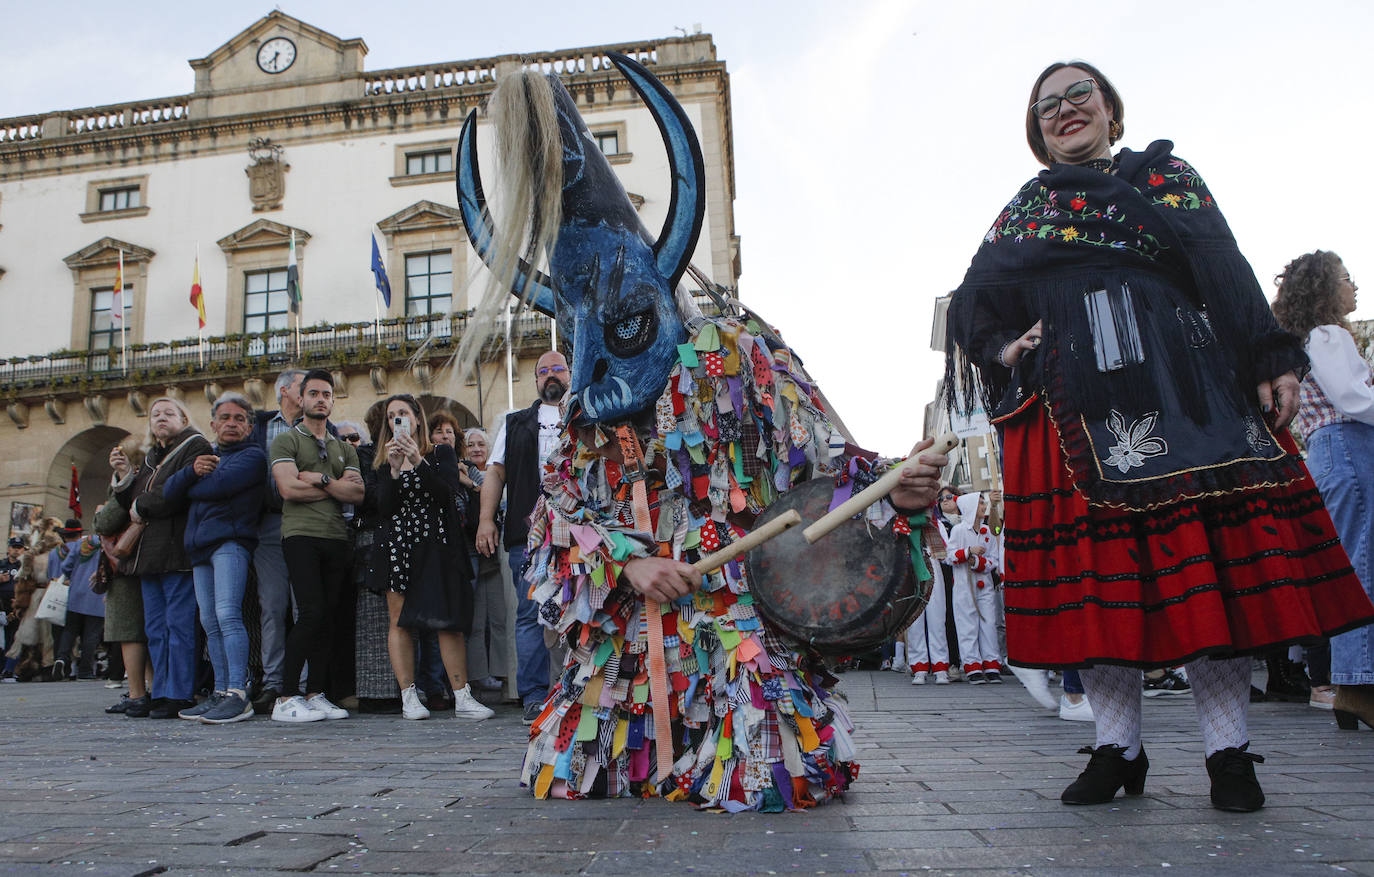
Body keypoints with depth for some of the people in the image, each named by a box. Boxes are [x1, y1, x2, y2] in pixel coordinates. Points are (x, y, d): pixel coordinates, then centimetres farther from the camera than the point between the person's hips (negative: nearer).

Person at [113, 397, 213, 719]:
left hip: (178, 550, -8)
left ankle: (179, 696, -7)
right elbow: (134, 504, 21)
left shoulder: (195, 447, -1)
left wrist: (142, 505, -3)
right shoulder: (150, 458, 24)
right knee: (156, 628, 8)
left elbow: (182, 491, -15)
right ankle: (161, 694, 12)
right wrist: (124, 476, 6)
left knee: (179, 624, -9)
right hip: (150, 554, 8)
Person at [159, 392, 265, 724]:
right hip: (200, 547, 8)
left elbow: (218, 485, -14)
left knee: (227, 614, -18)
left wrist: (190, 487, 7)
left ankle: (238, 694, -22)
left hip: (230, 540, -8)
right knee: (210, 624, 6)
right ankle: (221, 693, 11)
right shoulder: (206, 454, 25)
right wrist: (192, 471, -6)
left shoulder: (252, 455, 2)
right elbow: (168, 491, 14)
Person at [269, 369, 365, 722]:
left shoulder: (345, 448, 22)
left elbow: (358, 493, 7)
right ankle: (286, 699, -8)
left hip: (337, 538, 5)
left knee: (328, 618, 2)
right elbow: (288, 488, -8)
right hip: (301, 534, -5)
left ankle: (315, 696, 9)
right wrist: (337, 486, 0)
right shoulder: (286, 441, 7)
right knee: (312, 613, -16)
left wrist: (318, 479, -5)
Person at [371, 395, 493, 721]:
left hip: (437, 544, -2)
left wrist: (418, 462, -17)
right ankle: (408, 698, 1)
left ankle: (462, 698, -6)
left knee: (449, 622, -7)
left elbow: (449, 492, -8)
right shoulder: (385, 463, 13)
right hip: (399, 544, 2)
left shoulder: (441, 453, 8)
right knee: (399, 620, -3)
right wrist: (395, 470, -13)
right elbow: (384, 508, -1)